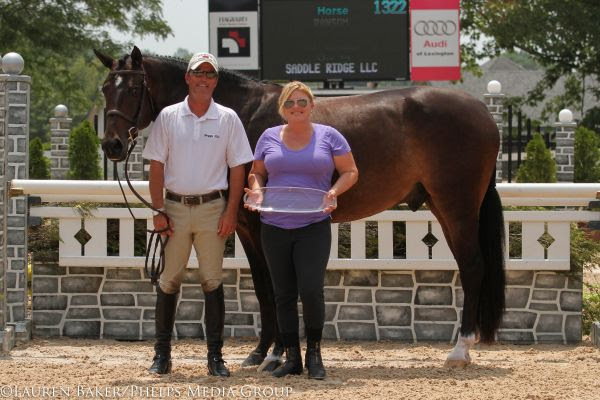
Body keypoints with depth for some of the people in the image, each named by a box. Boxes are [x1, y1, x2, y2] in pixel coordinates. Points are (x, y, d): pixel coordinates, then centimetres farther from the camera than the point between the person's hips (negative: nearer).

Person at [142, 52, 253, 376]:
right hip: (175, 206, 1)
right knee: (168, 280, 4)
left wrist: (231, 212, -5)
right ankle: (162, 353, 11)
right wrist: (158, 211, -5)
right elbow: (156, 166, 3)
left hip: (212, 207, 0)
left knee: (212, 282, 2)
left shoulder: (228, 119, 3)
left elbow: (237, 168, 2)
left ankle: (215, 356, 6)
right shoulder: (168, 117, 4)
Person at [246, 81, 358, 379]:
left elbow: (350, 172, 4)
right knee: (283, 295, 6)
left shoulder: (328, 136, 1)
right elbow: (256, 173, 16)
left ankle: (314, 354, 6)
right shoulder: (269, 137, 7)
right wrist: (256, 190, -6)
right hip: (275, 228, 3)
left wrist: (334, 192, -14)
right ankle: (291, 358, 15)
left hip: (313, 227, -3)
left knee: (311, 290, -12)